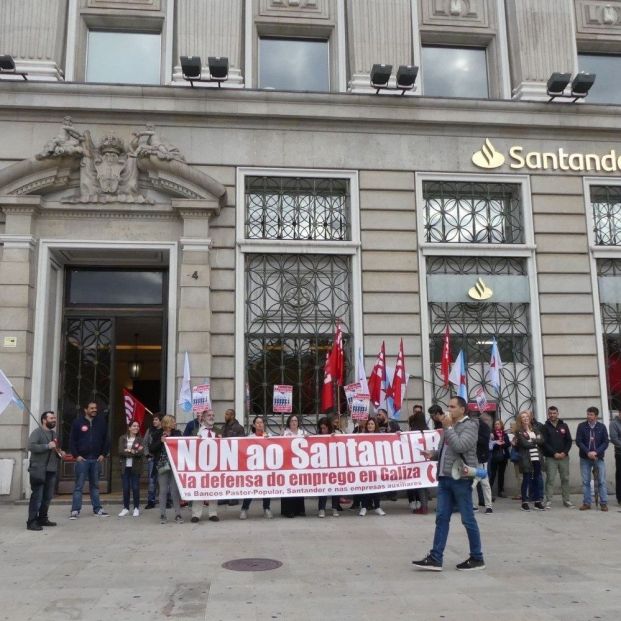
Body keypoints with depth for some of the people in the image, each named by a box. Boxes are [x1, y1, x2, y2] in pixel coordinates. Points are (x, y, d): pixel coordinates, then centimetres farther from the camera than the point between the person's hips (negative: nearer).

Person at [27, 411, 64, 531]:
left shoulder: (54, 434, 19)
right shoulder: (37, 432, -6)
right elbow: (31, 446, -22)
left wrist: (60, 453, 12)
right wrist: (47, 446, -22)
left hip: (51, 470, 8)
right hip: (38, 470, -8)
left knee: (47, 497, 11)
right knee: (37, 497, -7)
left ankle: (43, 518, 23)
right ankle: (32, 522, -3)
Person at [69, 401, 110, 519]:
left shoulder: (101, 422, 6)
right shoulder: (78, 422, -2)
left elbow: (106, 439, 10)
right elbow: (72, 440, -1)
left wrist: (104, 454, 2)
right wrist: (76, 455, -7)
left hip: (97, 459, 3)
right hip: (82, 459, -3)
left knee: (95, 485, 11)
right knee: (79, 486, -1)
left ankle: (97, 509, 16)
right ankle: (75, 510, 2)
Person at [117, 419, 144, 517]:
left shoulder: (140, 439, 4)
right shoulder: (123, 438, 6)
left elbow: (141, 452, -10)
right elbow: (121, 451, -7)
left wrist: (128, 451, -11)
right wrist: (134, 452, -12)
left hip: (136, 467, -1)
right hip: (125, 467, 1)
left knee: (135, 488, 1)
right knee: (125, 488, 4)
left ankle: (136, 508, 13)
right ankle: (126, 508, 15)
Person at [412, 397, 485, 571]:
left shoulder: (470, 425, -7)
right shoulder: (450, 425, 18)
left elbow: (460, 446, -22)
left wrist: (448, 427, -14)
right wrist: (433, 454, 5)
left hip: (460, 478, -8)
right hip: (444, 478, 8)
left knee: (468, 519, 1)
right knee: (441, 518, 6)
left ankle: (477, 558, 14)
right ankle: (435, 559, 7)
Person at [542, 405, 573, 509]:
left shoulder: (564, 426, 9)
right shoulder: (545, 427, 1)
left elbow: (569, 441, 7)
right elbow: (544, 442, -6)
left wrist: (564, 452, -7)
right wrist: (554, 453, -13)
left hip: (564, 457, 3)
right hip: (551, 458, -3)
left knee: (565, 479, 6)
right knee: (550, 479, -5)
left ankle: (566, 500, 15)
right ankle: (548, 501, -2)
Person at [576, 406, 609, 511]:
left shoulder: (602, 427, 1)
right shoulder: (581, 426, 0)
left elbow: (605, 442, -2)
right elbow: (578, 441, -4)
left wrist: (596, 452, -15)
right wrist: (588, 452, -16)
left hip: (599, 458, 0)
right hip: (585, 458, 0)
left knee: (602, 481, 0)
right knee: (585, 482, 3)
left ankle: (604, 503, 6)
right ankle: (586, 503, 9)